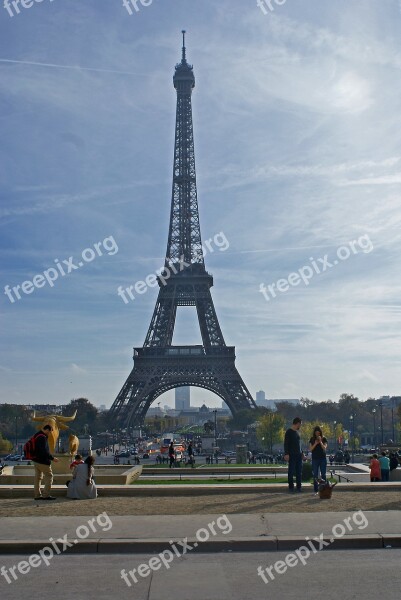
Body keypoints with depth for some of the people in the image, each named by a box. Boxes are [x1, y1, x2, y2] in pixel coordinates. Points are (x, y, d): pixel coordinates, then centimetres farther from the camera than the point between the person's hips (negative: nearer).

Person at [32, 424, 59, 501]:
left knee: (38, 477, 13)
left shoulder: (37, 435, 12)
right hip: (42, 461, -10)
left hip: (36, 460, 10)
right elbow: (44, 451, -27)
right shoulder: (42, 437, -20)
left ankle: (37, 495, 17)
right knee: (49, 476, 0)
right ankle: (46, 495, -1)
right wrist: (52, 458, -19)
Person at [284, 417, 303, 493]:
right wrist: (286, 454, -19)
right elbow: (286, 444, -11)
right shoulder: (289, 432, -7)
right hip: (292, 455, -7)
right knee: (291, 472, -2)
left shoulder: (297, 432, 16)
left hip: (298, 455, 7)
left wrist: (301, 453, 18)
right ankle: (290, 487, 3)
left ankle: (299, 487, 11)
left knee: (299, 472, 6)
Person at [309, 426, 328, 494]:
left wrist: (320, 442, -23)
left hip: (323, 458, 0)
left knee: (323, 475, 0)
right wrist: (315, 444, -17)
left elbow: (324, 448, -8)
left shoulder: (324, 439, 2)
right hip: (315, 459, 0)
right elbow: (310, 449, -2)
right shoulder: (312, 439, 4)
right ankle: (316, 490, 4)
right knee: (315, 475, 1)